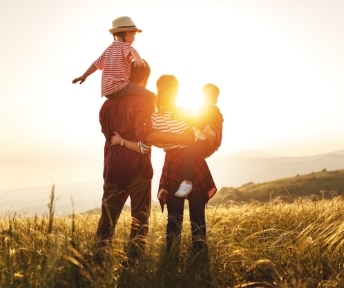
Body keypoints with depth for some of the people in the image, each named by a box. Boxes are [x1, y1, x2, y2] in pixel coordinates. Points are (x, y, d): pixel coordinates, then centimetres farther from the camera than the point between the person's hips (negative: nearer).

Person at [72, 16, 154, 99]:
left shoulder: (109, 49, 21)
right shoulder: (125, 46, -2)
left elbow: (96, 64, 29)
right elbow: (132, 51, -25)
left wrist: (84, 76, 39)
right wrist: (138, 59, -47)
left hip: (107, 91, 9)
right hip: (119, 87, -9)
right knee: (150, 96, -11)